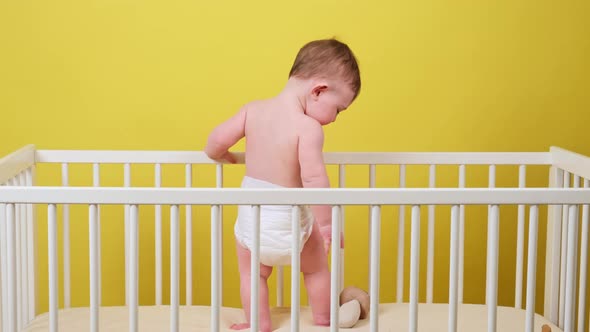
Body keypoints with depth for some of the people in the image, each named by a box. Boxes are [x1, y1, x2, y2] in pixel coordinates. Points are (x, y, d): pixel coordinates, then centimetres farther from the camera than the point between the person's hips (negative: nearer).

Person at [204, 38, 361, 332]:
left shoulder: (253, 110, -5)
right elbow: (313, 178, -28)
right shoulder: (308, 127, -20)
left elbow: (217, 139, -2)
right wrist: (326, 223, -20)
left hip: (251, 219, 3)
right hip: (290, 222, -2)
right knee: (317, 268, 27)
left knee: (252, 273, 28)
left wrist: (221, 156, 21)